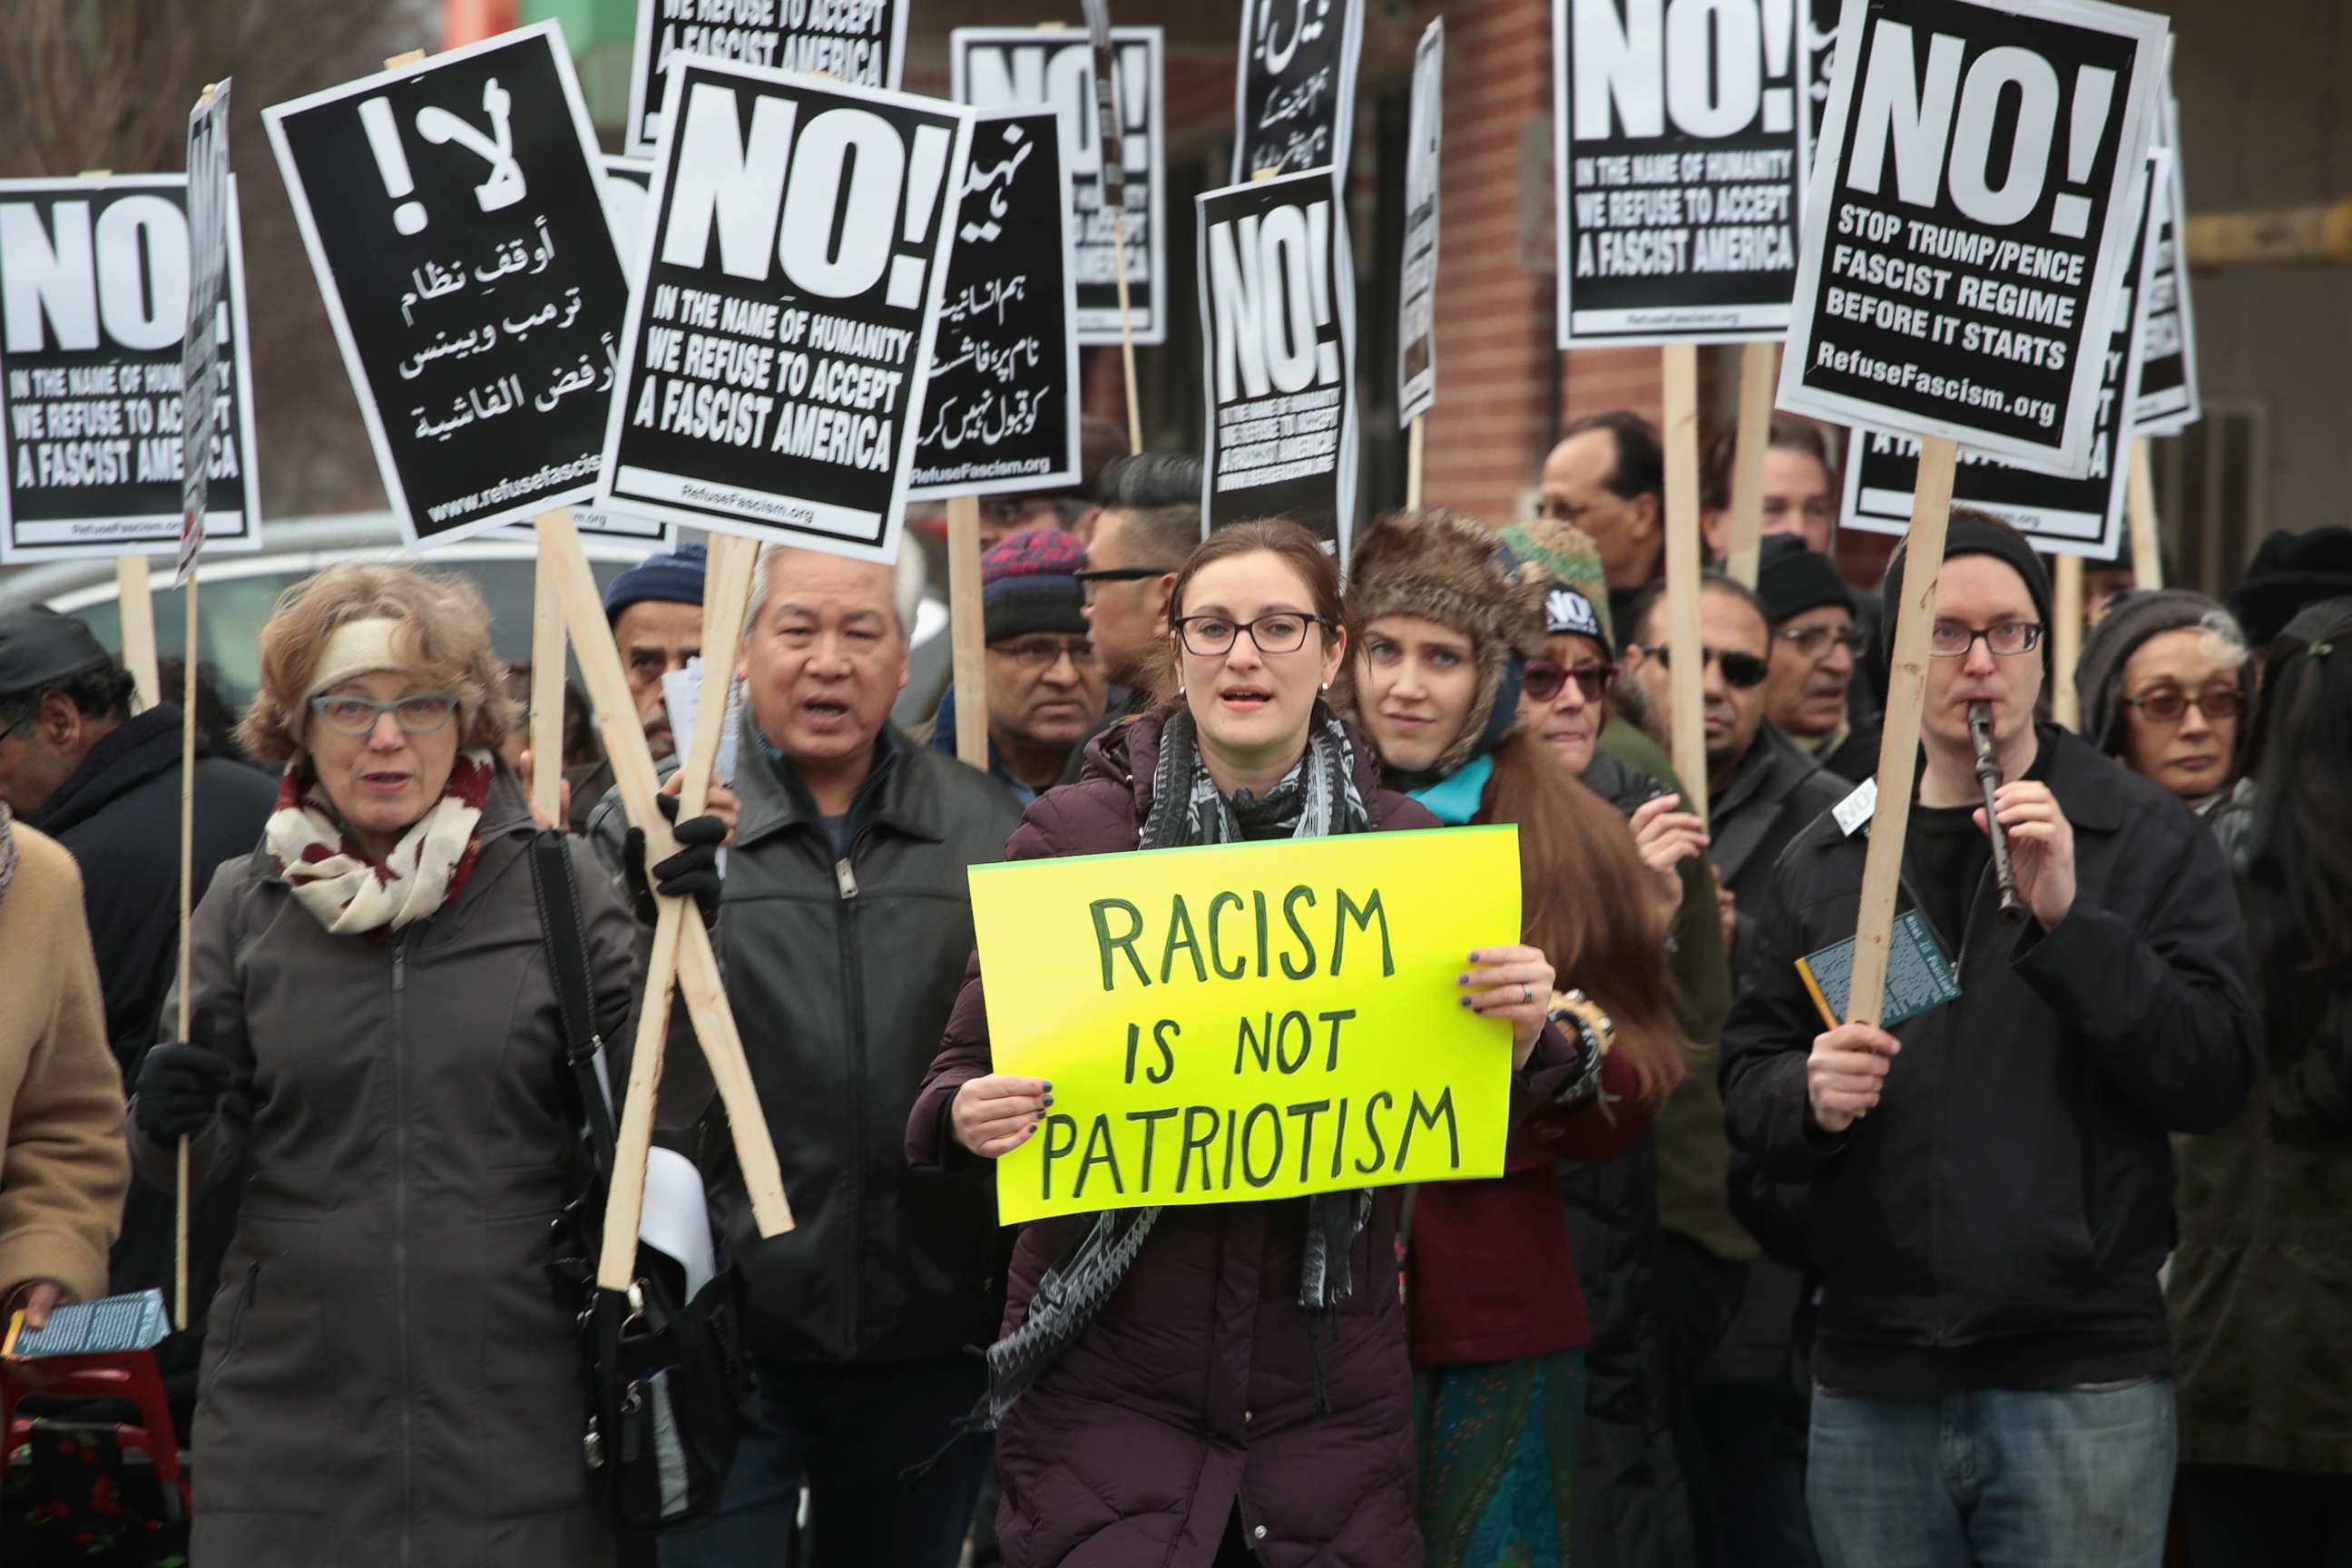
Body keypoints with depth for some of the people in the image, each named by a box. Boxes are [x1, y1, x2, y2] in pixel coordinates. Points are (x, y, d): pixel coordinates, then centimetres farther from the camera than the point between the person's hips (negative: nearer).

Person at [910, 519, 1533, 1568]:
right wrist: (969, 1117, -19)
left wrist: (1516, 1039, -11)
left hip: (1327, 1388, 2)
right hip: (1105, 1382, -2)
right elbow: (967, 1068, 4)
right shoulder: (1071, 834, -3)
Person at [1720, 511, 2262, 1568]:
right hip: (1872, 1389, 3)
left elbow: (2213, 1077, -7)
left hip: (2082, 1381, -3)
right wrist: (1809, 1097, -10)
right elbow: (1748, 1079, 12)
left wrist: (2070, 918, -17)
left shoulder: (2148, 841, 2)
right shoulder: (1824, 864, 11)